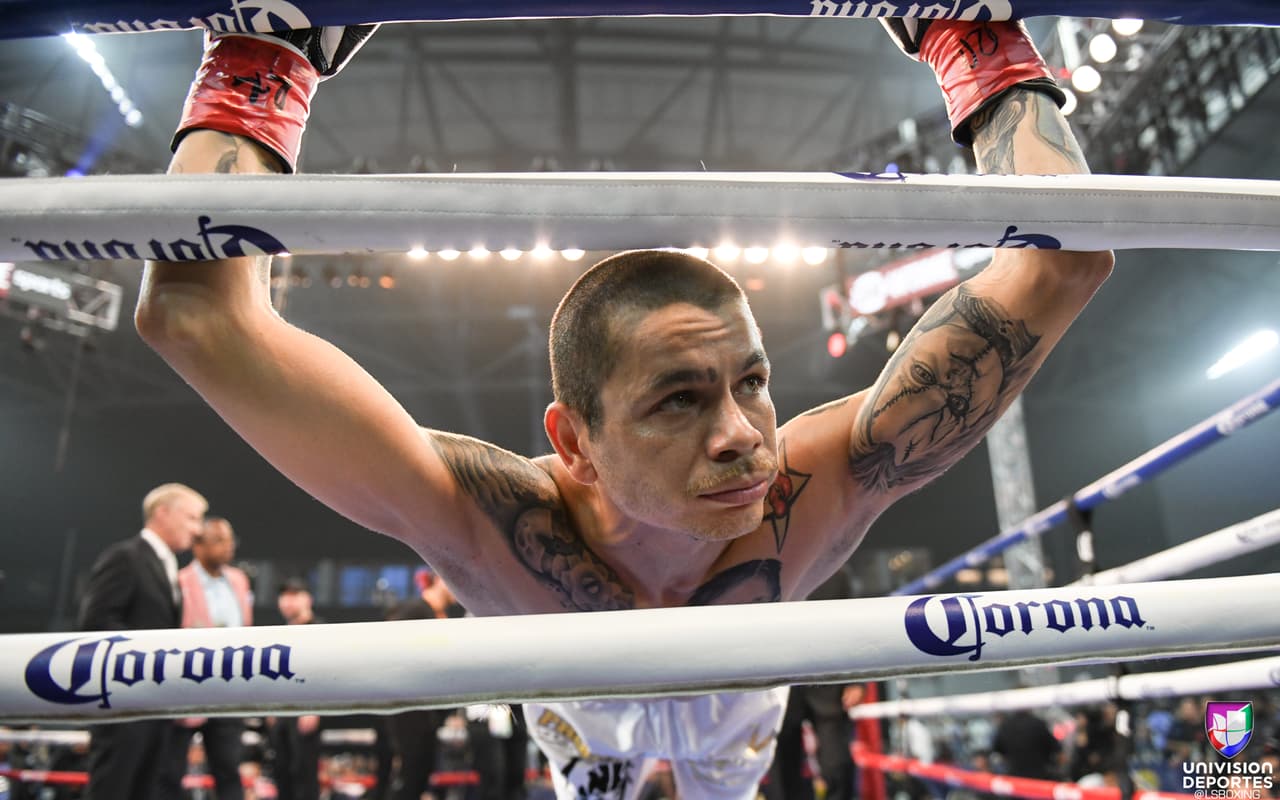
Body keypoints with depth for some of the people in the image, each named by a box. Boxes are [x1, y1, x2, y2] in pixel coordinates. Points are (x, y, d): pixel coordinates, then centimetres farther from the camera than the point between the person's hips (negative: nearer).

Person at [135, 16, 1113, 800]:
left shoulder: (819, 489, -47)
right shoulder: (483, 519, -49)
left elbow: (1061, 265, -48)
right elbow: (197, 311, -56)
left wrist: (975, 41, -43)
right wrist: (266, 64, -48)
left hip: (735, 690, 1)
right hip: (576, 700, 0)